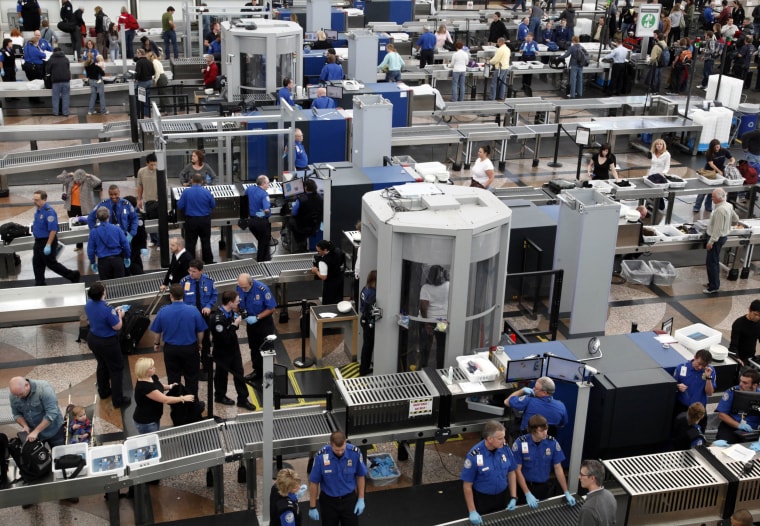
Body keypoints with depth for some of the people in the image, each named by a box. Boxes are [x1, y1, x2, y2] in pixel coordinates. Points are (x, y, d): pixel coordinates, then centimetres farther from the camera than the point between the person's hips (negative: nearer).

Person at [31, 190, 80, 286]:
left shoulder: (49, 212, -24)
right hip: (38, 241, 9)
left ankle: (73, 275, 14)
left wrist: (48, 245, -26)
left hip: (47, 241, -9)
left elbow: (53, 230, -26)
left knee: (51, 263, 2)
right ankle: (39, 284, 24)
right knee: (37, 264, 12)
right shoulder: (37, 209, 3)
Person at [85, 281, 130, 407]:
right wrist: (120, 315, -4)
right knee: (116, 369, 8)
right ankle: (118, 400, 14)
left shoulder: (88, 304, -8)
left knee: (102, 365, 28)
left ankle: (103, 391, 45)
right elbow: (117, 327, -20)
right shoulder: (107, 308, -32)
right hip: (107, 343, -8)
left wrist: (114, 312, 8)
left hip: (93, 339, 8)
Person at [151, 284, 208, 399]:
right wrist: (200, 343, 14)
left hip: (170, 349, 1)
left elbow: (157, 331, 0)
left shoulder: (163, 311, -12)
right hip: (190, 348, -1)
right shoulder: (193, 310, -16)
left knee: (173, 377, 16)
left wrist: (156, 344, 20)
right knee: (191, 377, 13)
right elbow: (200, 331, -6)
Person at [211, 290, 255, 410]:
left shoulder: (231, 312, -7)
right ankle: (220, 396, 38)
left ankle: (242, 399, 23)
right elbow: (225, 339, -32)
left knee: (239, 373, 12)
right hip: (223, 352, -7)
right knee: (222, 374, 15)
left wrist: (237, 318, -9)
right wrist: (235, 325, -27)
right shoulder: (218, 319, -32)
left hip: (234, 348, 7)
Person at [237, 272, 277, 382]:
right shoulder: (239, 288, -16)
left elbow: (271, 308, -20)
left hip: (264, 322, -5)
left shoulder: (262, 289, -28)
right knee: (254, 348, 18)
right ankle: (257, 371, 34)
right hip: (250, 322, 5)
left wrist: (257, 317, -25)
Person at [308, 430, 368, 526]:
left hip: (349, 499, 1)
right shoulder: (321, 456, -24)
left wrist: (361, 499, -2)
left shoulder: (355, 453, -20)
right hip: (328, 501, -1)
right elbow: (314, 482, -11)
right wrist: (312, 507, -6)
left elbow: (360, 476, -2)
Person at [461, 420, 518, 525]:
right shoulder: (474, 456, -25)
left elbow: (511, 473, 2)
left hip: (502, 496, 4)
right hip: (482, 499, -4)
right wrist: (472, 511, -17)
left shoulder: (505, 448, -14)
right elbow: (467, 485, -17)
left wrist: (514, 498, -3)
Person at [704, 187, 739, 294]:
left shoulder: (720, 210, -27)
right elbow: (736, 219, 16)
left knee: (711, 262, -3)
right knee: (714, 261, 21)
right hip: (723, 235, 10)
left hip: (717, 238, -10)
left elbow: (718, 228, -26)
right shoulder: (728, 205, 4)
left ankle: (713, 286, 1)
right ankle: (714, 282, 32)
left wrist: (711, 241, -23)